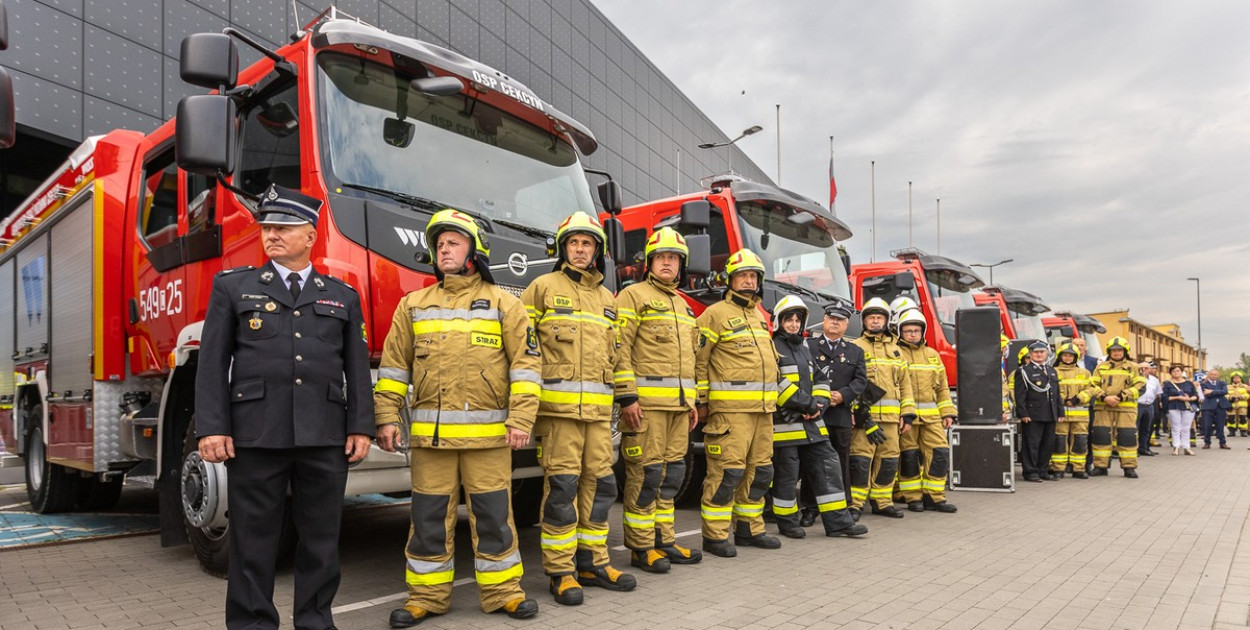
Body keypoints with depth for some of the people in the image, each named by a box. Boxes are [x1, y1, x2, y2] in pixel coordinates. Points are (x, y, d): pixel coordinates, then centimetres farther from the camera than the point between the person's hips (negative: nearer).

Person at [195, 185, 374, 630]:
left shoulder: (343, 296, 13)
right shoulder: (233, 287, 10)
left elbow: (357, 368, 10)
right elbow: (212, 363, 3)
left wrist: (361, 428, 2)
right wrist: (211, 428, -6)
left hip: (326, 437, 2)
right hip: (255, 434, -1)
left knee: (321, 536, 8)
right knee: (254, 537, 6)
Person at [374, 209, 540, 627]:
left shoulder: (504, 305, 4)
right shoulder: (414, 306, 12)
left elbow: (525, 363, -1)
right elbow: (393, 366, 12)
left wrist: (521, 419, -9)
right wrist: (387, 417, 3)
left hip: (488, 434, -2)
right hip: (430, 434, 2)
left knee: (493, 514, 4)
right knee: (429, 516, 8)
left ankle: (502, 591, 18)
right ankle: (427, 596, 21)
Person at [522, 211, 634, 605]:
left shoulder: (608, 299, 19)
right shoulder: (544, 287, 3)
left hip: (598, 409, 5)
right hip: (558, 406, -5)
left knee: (599, 484, 8)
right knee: (561, 487, -5)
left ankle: (592, 562, 20)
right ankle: (560, 571, 6)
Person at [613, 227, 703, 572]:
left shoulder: (682, 305, 22)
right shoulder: (634, 295, -2)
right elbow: (620, 348, -11)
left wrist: (693, 401, 21)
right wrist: (627, 396, -18)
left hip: (678, 403, 8)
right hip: (647, 401, -8)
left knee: (672, 472, 11)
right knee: (646, 473, -5)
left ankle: (664, 541, 20)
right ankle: (641, 547, 5)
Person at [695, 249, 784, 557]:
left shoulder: (758, 317, 21)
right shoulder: (716, 314, -5)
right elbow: (697, 359, -8)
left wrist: (793, 393, 25)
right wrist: (701, 401, -10)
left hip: (762, 409, 8)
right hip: (730, 408, -8)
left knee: (759, 471, 13)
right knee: (727, 471, -8)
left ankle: (749, 529, 26)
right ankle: (715, 536, 2)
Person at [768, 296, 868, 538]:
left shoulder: (804, 348, 20)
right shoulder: (772, 348, -6)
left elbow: (819, 379, 20)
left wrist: (819, 403, -1)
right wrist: (807, 403, -16)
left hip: (810, 423, 8)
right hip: (784, 424, -8)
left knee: (828, 465, 5)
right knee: (787, 473, 0)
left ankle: (838, 521, 11)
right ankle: (787, 523, 14)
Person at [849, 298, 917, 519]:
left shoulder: (895, 349, 19)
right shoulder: (856, 347, 2)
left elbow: (905, 383, 18)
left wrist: (908, 413, 10)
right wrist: (858, 413, -14)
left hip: (891, 417, 6)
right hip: (865, 414, -5)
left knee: (888, 460, 9)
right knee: (861, 460, -9)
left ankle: (882, 502, 21)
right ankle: (855, 504, -2)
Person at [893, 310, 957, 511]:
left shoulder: (932, 355, 18)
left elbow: (942, 387, 20)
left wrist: (947, 412, 12)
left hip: (931, 416, 4)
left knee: (940, 453, -1)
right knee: (909, 456, 0)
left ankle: (934, 496, 9)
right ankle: (913, 498, 11)